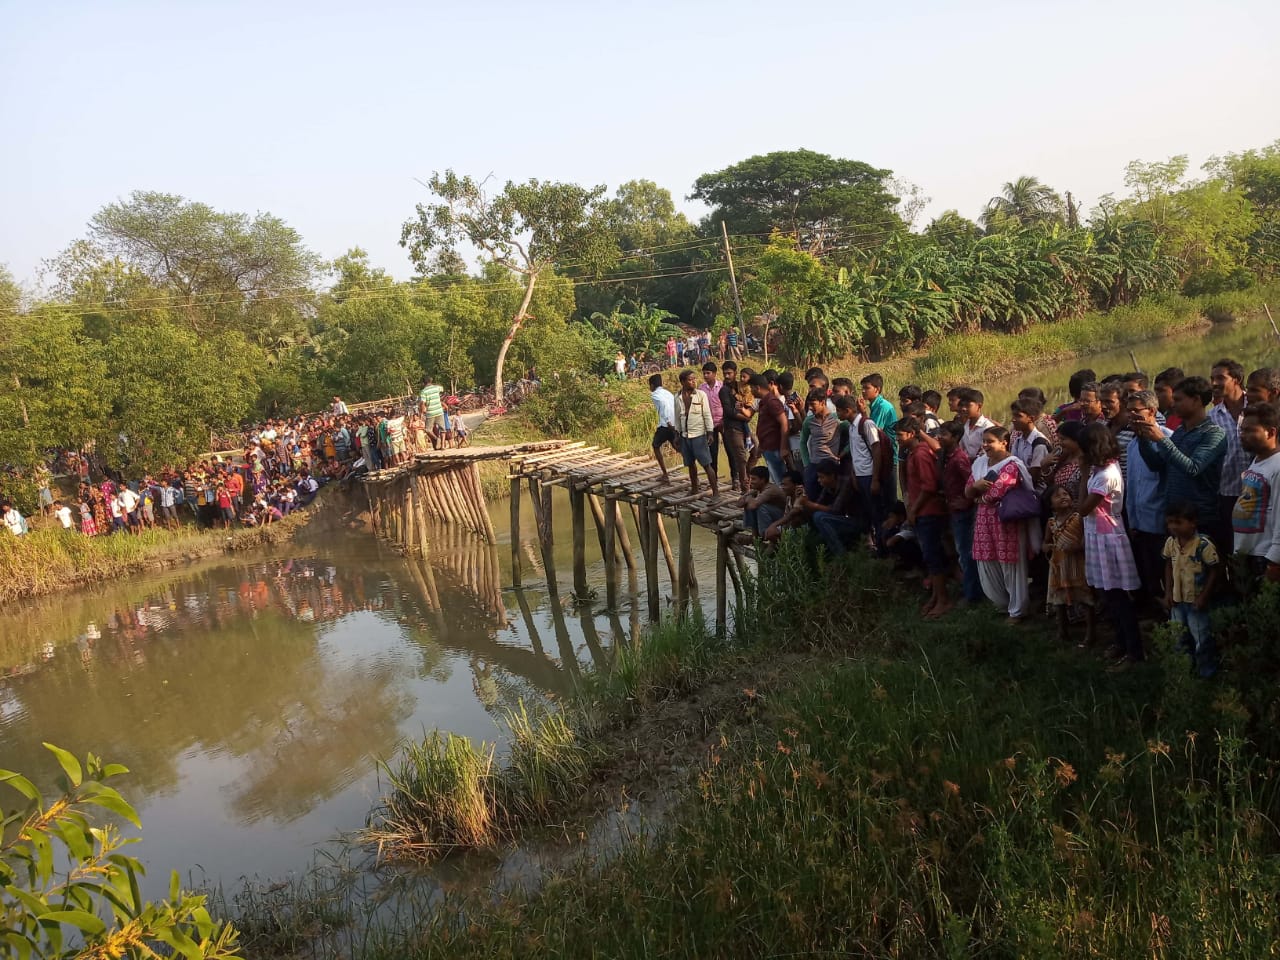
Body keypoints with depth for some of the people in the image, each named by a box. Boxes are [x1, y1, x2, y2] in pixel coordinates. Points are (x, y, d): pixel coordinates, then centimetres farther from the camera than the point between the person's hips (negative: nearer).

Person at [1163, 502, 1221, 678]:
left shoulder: (1203, 544, -23)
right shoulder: (1170, 542, -6)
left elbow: (1214, 571, -15)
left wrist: (1204, 596, -16)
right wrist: (1168, 592, 3)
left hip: (1196, 600, -6)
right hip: (1177, 599, 6)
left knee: (1201, 637, 6)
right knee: (1179, 638, 19)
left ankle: (1206, 671, 23)